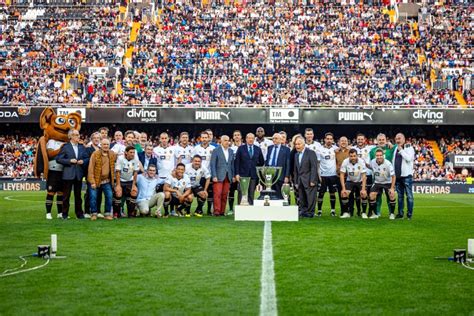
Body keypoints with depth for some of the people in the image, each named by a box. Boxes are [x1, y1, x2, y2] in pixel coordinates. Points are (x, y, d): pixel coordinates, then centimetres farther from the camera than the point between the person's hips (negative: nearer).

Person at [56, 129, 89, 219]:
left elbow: (87, 158, 16)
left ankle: (79, 213, 15)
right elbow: (58, 159, -5)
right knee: (66, 195, 1)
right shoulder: (65, 147, -1)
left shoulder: (82, 147, 12)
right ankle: (65, 214, 8)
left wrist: (83, 161, -5)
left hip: (79, 174, 4)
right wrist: (69, 161, -14)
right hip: (68, 174, -4)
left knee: (78, 195, 9)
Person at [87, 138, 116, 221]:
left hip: (107, 181, 3)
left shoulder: (113, 154, 3)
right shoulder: (95, 154, -9)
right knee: (93, 197, -6)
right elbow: (91, 168, -10)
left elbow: (113, 167, 20)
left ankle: (107, 214, 7)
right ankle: (94, 214, 9)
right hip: (96, 180, -3)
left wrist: (113, 179, 8)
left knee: (109, 196, -5)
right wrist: (92, 182, -14)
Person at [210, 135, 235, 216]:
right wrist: (214, 176, -11)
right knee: (217, 194, -9)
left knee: (225, 194, 3)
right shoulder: (216, 151, -1)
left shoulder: (231, 151, 14)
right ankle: (216, 211, -6)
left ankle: (222, 211, 8)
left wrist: (233, 176, 10)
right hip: (219, 176, -4)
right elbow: (212, 164, -4)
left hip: (228, 176, 4)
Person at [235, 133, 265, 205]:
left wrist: (257, 168, 9)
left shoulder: (258, 149, 10)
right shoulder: (241, 148, 3)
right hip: (243, 175, -2)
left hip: (253, 175, 2)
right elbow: (237, 162, -1)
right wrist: (237, 174, -7)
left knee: (251, 195, 3)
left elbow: (262, 162, 19)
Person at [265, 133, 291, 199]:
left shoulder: (286, 149, 0)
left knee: (279, 195, -2)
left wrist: (287, 176, -9)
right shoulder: (270, 148, 15)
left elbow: (288, 164, -2)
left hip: (279, 175, -4)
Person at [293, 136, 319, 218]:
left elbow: (314, 167, -10)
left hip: (309, 181, -6)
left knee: (310, 198, -5)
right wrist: (296, 182, 10)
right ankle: (302, 213, 8)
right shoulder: (296, 155, 16)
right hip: (301, 182, 6)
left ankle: (310, 213, 2)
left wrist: (312, 181, -16)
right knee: (302, 200, 4)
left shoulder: (311, 153, -4)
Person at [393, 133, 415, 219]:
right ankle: (400, 213, 14)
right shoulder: (396, 149, 17)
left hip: (406, 176, -6)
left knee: (409, 196, -3)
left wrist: (401, 150, -11)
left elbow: (409, 158, -19)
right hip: (397, 176, 6)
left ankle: (409, 214, 0)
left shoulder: (409, 148, -2)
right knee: (400, 196, 10)